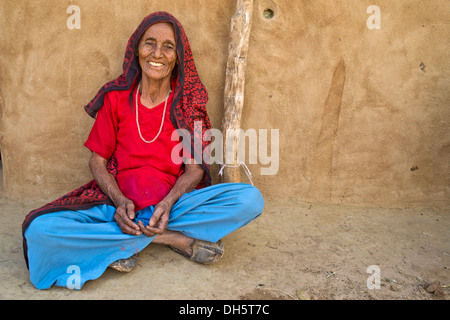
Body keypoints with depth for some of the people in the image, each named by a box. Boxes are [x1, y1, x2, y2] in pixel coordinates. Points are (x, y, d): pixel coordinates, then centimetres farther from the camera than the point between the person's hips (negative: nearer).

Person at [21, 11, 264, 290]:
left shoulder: (188, 102, 1)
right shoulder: (116, 98, 2)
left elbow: (195, 168, 0)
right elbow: (98, 160, 4)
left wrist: (168, 203, -19)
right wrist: (120, 201, -15)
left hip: (173, 202, 1)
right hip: (118, 203, 0)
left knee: (251, 199, -24)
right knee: (40, 229, -26)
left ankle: (125, 243, -18)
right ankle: (177, 238, -20)